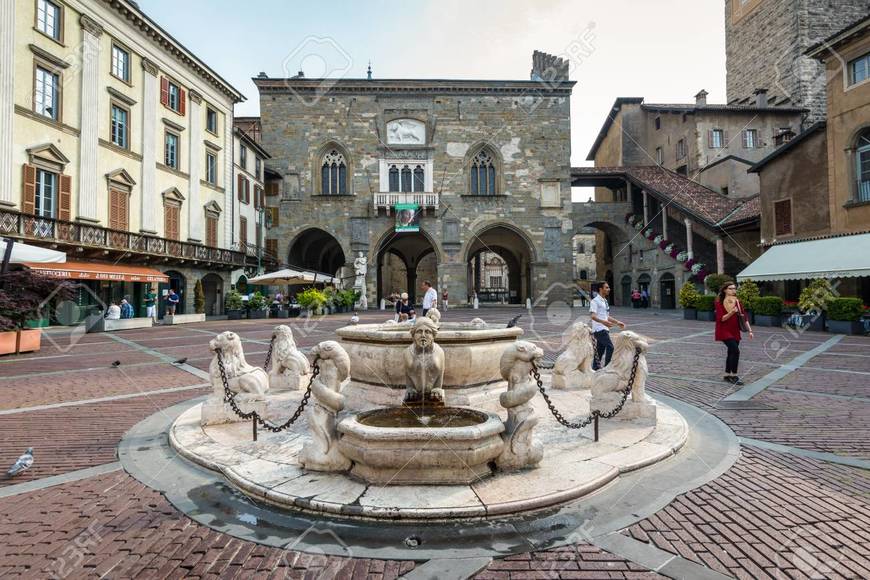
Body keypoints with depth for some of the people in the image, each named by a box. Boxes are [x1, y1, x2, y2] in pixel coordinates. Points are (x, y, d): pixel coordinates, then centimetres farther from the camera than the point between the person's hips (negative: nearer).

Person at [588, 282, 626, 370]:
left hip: (605, 329, 9)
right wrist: (603, 322, -36)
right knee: (610, 347, -15)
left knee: (600, 350, 10)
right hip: (599, 329, -9)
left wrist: (617, 322, 22)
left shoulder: (605, 301, 19)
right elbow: (592, 315, -22)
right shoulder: (595, 301, -10)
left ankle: (594, 369, 16)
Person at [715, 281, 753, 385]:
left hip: (735, 331, 6)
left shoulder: (738, 302, 4)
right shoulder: (720, 303, -10)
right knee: (735, 351, -18)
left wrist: (750, 330, -4)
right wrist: (731, 312, -30)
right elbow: (721, 319, -15)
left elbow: (744, 317, 3)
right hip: (724, 331, -6)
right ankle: (734, 376, -7)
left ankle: (727, 375, 26)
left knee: (731, 352, 12)